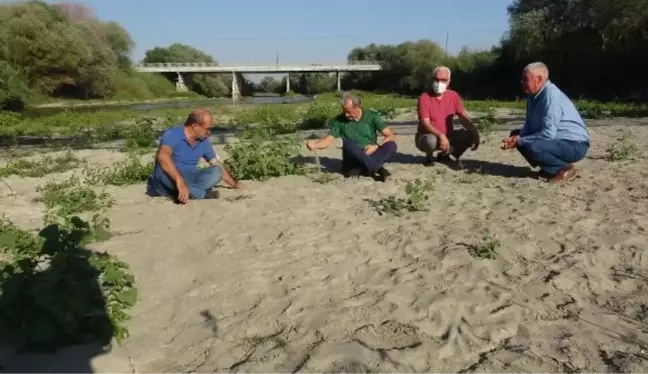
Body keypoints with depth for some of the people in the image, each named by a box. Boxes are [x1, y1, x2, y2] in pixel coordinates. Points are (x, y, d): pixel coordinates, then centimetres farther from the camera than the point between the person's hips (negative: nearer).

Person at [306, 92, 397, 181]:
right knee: (348, 144, -32)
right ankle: (378, 169, -28)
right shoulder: (340, 120, 1)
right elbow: (328, 140, -3)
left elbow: (390, 136, -4)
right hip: (352, 161, 0)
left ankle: (358, 170, -30)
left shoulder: (372, 116, -1)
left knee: (392, 145, -26)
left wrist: (376, 147, -20)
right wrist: (314, 144, -22)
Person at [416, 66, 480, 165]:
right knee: (431, 140, -39)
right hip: (427, 136, -5)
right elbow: (425, 123, -22)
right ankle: (429, 156, 0)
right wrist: (441, 135, -37)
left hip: (447, 136, 5)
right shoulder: (424, 97, -16)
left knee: (470, 135, -14)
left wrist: (474, 133, -22)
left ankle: (444, 154, 8)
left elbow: (463, 117, -5)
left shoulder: (453, 96, -2)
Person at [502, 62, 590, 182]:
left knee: (531, 147, -33)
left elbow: (548, 134, -27)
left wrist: (519, 141, -20)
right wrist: (517, 138, -11)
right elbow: (529, 126, 8)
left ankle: (564, 168, -6)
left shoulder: (552, 97, -23)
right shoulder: (533, 95, 4)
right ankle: (549, 169, 10)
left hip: (575, 145, -10)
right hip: (557, 140, 10)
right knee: (516, 134, 9)